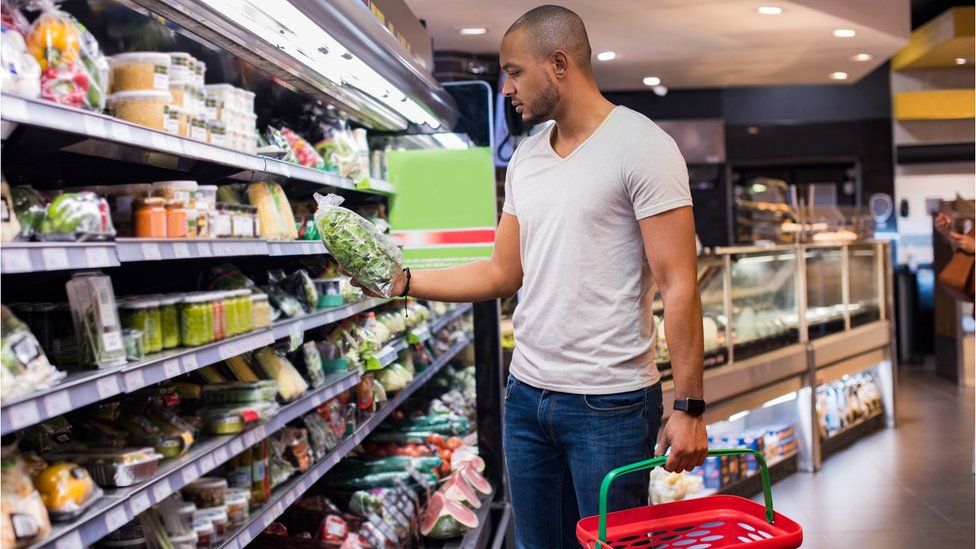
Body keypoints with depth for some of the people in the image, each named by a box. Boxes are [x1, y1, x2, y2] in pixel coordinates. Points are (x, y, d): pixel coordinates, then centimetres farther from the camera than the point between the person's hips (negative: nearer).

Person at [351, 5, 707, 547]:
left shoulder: (641, 146, -9)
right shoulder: (525, 158, 12)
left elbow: (678, 286, -13)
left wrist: (688, 407, -17)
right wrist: (402, 279, 6)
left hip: (609, 402, -6)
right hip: (527, 395, 7)